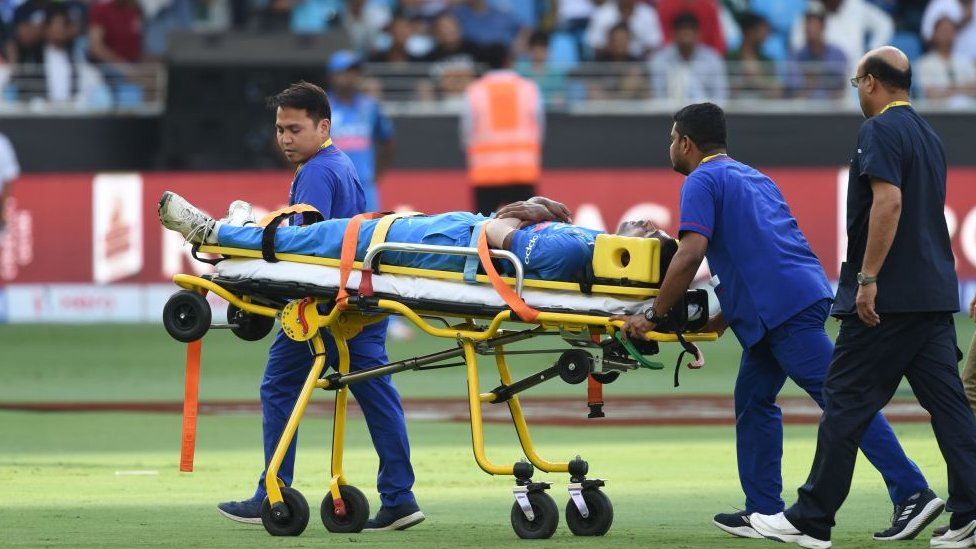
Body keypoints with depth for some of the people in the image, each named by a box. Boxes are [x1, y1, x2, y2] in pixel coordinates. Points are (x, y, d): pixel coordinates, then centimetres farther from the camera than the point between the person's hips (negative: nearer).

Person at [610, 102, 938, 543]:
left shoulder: (702, 181, -1)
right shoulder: (752, 177, 27)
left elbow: (691, 254, -13)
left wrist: (652, 315, -7)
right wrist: (723, 319, 31)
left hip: (782, 304, -9)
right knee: (753, 399, 15)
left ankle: (911, 492, -16)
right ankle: (763, 511, 13)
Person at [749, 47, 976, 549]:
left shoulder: (880, 130, -10)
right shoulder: (930, 136, 18)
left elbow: (888, 201, -22)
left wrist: (868, 278, -23)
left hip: (887, 298, -8)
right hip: (935, 295, 8)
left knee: (846, 403, -3)